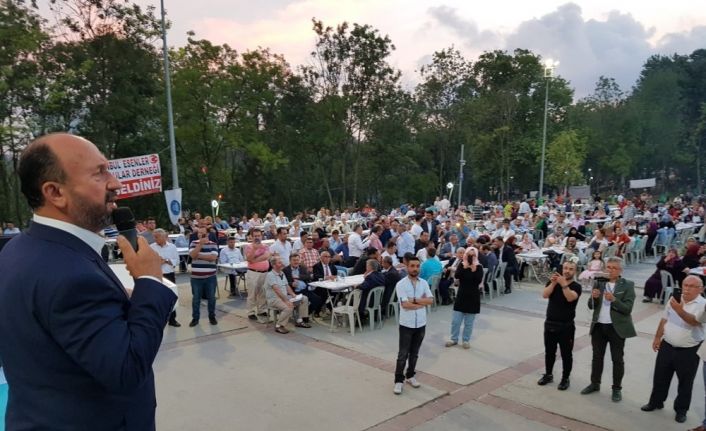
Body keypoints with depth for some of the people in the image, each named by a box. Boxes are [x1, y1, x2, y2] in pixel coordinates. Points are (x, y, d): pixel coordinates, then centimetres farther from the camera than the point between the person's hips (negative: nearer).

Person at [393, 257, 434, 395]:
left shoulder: (424, 283, 3)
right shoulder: (401, 284, -12)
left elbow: (430, 300, -8)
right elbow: (405, 304, -21)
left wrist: (414, 300, -17)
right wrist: (422, 302, -11)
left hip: (421, 323, 4)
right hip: (406, 324, -4)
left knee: (414, 353, 16)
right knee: (403, 354, 2)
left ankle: (410, 376, 31)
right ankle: (398, 380, 11)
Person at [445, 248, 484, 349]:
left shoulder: (479, 267, -5)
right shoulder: (461, 266, 0)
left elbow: (479, 280, -19)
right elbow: (457, 276, -18)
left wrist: (474, 269, -21)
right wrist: (465, 267, -19)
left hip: (473, 297, -2)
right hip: (461, 296, 2)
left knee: (469, 322, 8)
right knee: (455, 321, 5)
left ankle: (466, 340, 24)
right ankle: (454, 339, 21)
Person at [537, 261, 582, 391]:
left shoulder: (576, 286, -8)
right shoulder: (552, 282, 2)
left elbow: (570, 298, -28)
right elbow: (544, 295, -15)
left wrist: (564, 284, -40)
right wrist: (553, 283, -28)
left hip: (566, 326, -3)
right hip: (550, 324, 3)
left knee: (566, 354, 6)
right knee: (549, 352, 15)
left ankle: (565, 379, 20)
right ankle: (548, 375, 30)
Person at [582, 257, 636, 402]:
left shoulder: (627, 285, -7)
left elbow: (628, 308, -14)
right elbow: (591, 306, 3)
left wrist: (614, 299, -28)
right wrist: (594, 297, -18)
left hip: (617, 328, -3)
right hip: (598, 326, 4)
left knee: (617, 359, 8)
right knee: (597, 356, 15)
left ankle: (617, 389, 22)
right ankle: (595, 384, 29)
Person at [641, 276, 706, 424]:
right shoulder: (674, 299, 1)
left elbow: (694, 321, -31)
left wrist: (680, 310, -48)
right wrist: (657, 337, 11)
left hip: (689, 350, -4)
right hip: (667, 346, 4)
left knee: (685, 382, 10)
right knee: (660, 377, 15)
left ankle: (681, 410, 27)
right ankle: (656, 402, 32)